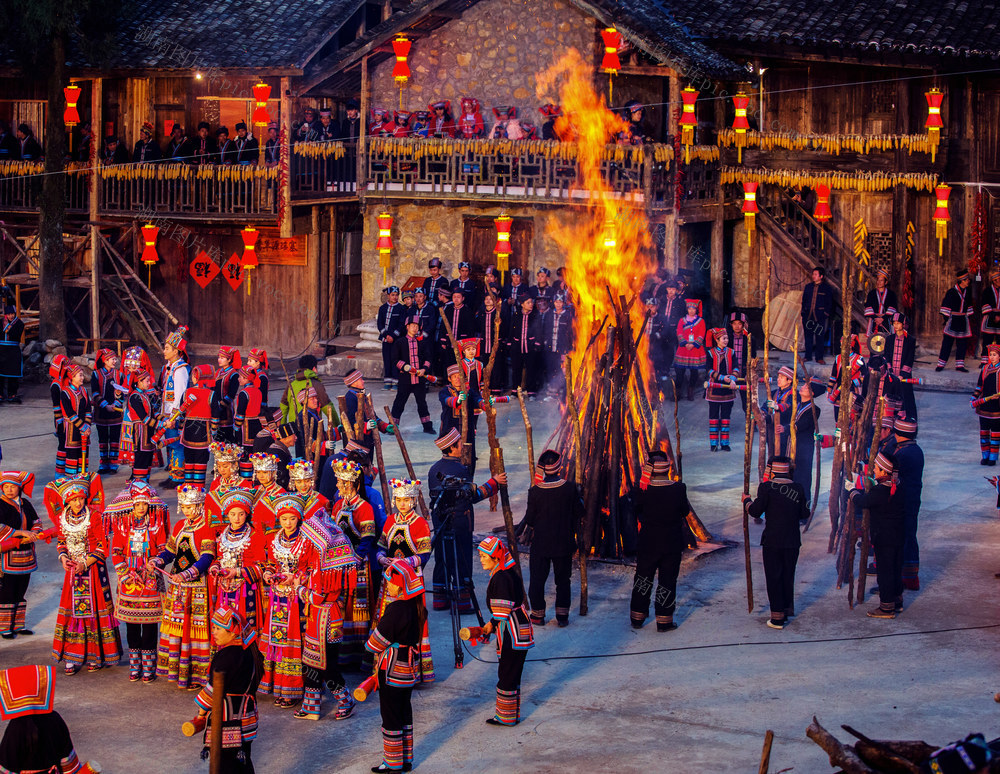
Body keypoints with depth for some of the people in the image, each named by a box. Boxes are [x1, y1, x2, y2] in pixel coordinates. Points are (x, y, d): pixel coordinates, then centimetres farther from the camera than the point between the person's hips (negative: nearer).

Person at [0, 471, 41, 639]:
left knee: (20, 592, 14)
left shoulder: (25, 504, 8)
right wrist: (22, 532, -23)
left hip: (25, 557, 6)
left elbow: (37, 522, 10)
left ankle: (18, 625, 24)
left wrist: (33, 534, -12)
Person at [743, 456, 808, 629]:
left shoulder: (766, 487, -11)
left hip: (772, 541, -3)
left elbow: (755, 511, -10)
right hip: (792, 542, 3)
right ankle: (787, 611, 24)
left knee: (773, 577, 4)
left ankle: (777, 617, 4)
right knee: (788, 576, 17)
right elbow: (804, 514, 4)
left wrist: (747, 501, 9)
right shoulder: (798, 489, -1)